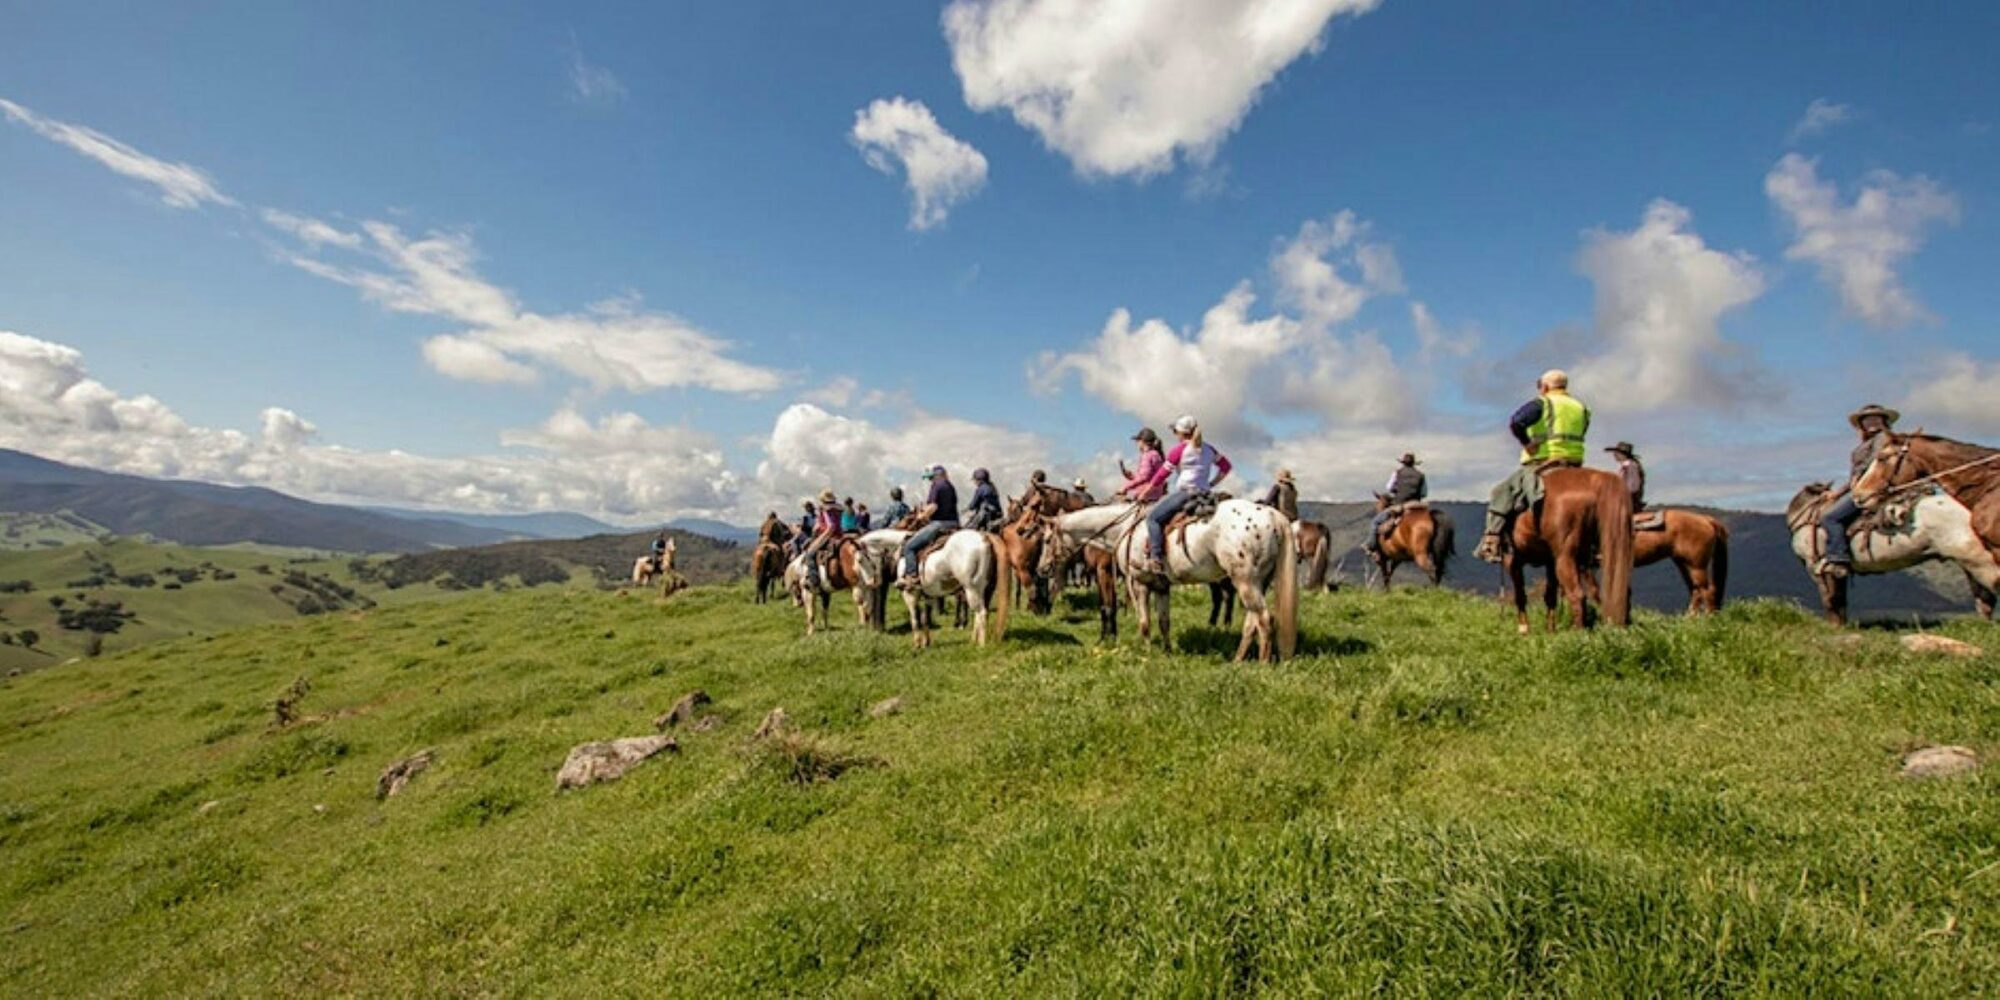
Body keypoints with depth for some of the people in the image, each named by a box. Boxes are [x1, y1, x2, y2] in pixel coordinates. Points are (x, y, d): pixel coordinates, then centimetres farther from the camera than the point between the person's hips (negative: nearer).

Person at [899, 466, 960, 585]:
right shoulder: (951, 487, 18)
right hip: (954, 524, 9)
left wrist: (923, 515, -1)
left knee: (909, 546, -5)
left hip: (939, 523, -9)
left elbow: (933, 506, -18)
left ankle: (911, 577, -16)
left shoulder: (937, 486, -8)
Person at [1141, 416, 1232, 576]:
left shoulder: (1180, 448, -4)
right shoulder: (1208, 448, 15)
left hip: (1185, 492, -8)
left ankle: (1156, 560, -21)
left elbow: (1163, 473, -2)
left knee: (1153, 517, -7)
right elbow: (1225, 466, 24)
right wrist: (1211, 484, 22)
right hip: (1204, 493, 8)